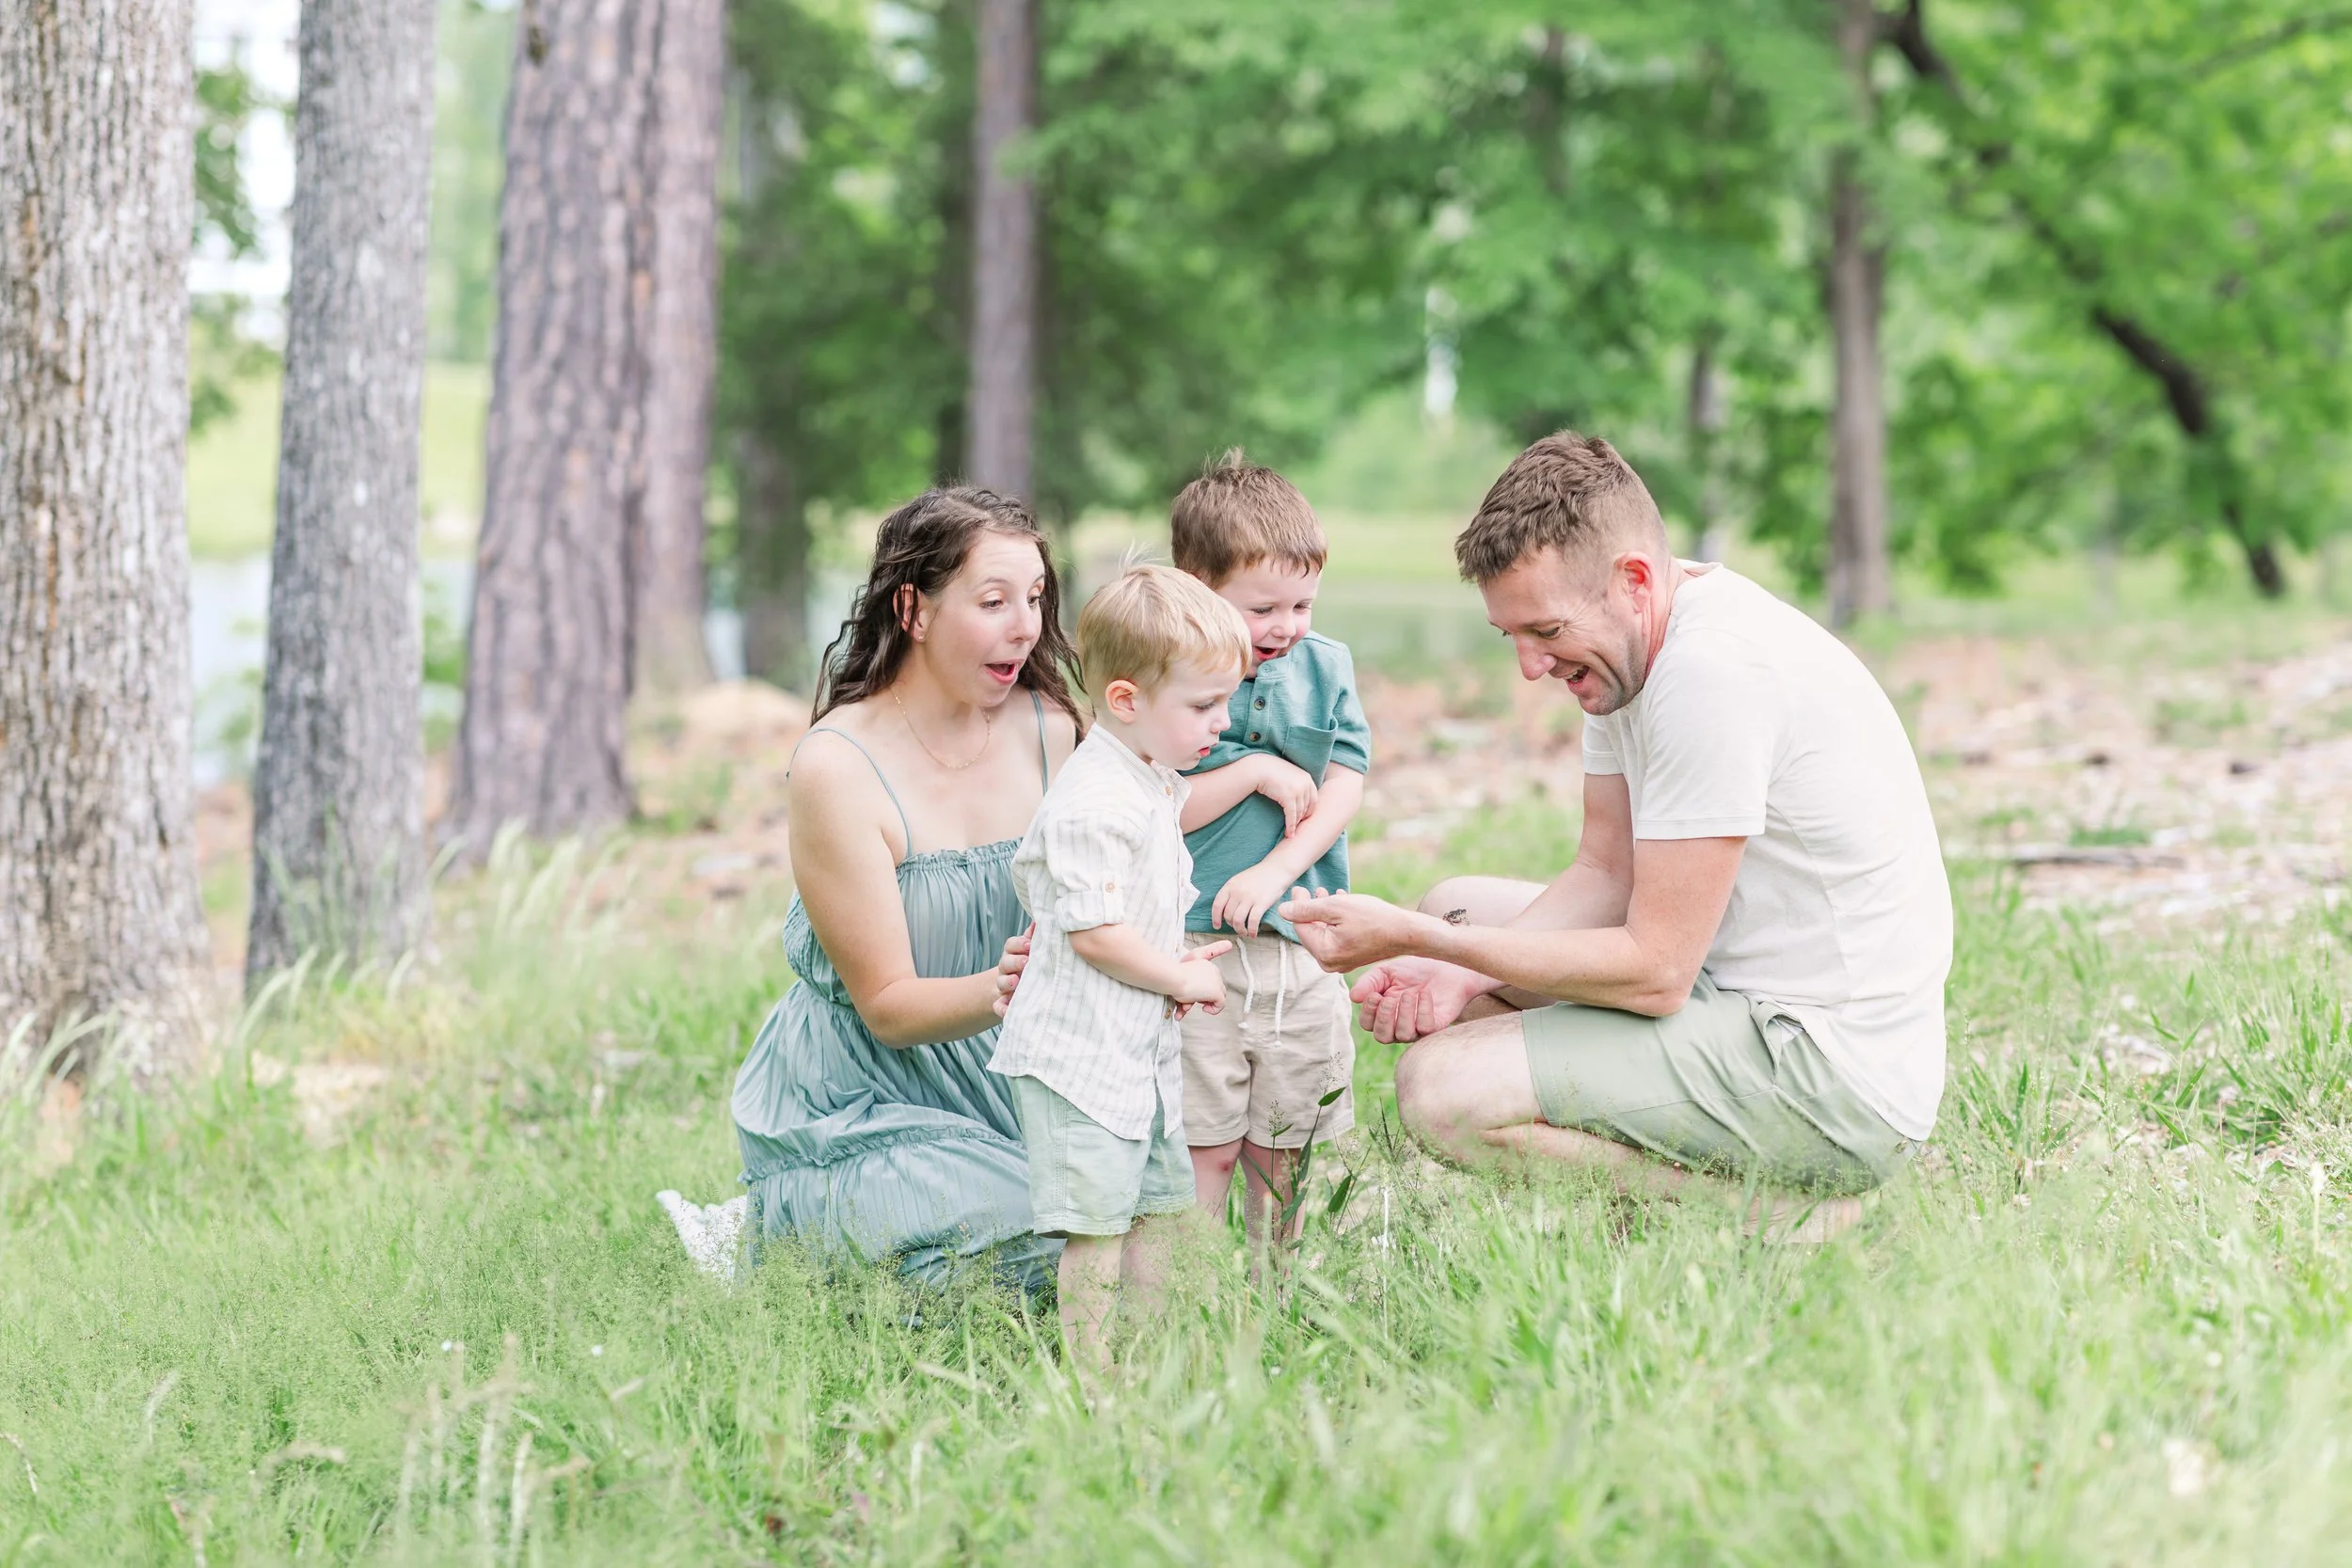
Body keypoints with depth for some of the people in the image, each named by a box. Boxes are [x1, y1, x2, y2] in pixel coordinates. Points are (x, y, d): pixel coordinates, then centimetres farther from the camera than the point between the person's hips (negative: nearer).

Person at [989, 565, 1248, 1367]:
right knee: (1096, 1223, -7)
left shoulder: (1157, 785, 11)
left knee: (1153, 1210, 15)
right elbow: (1094, 933, -23)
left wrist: (1175, 967, 7)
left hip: (1143, 1045, 10)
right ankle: (1091, 1374, -2)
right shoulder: (1092, 804, -21)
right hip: (1081, 1053, -10)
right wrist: (1184, 978, -11)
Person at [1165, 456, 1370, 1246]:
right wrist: (1256, 774, -14)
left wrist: (1276, 871, -11)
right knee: (1205, 1146, -2)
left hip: (1301, 940, 4)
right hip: (1196, 944, -4)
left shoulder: (1325, 667, 7)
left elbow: (1344, 789, 2)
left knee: (1282, 1146, 11)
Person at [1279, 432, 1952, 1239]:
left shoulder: (1712, 670, -24)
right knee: (1455, 905, 19)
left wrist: (1414, 939, -18)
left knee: (1444, 1086, -21)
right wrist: (1458, 971, -7)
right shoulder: (1628, 640, 6)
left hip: (1839, 1074, -11)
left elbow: (1654, 970, -23)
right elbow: (1607, 873, 10)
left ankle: (1788, 1205, -8)